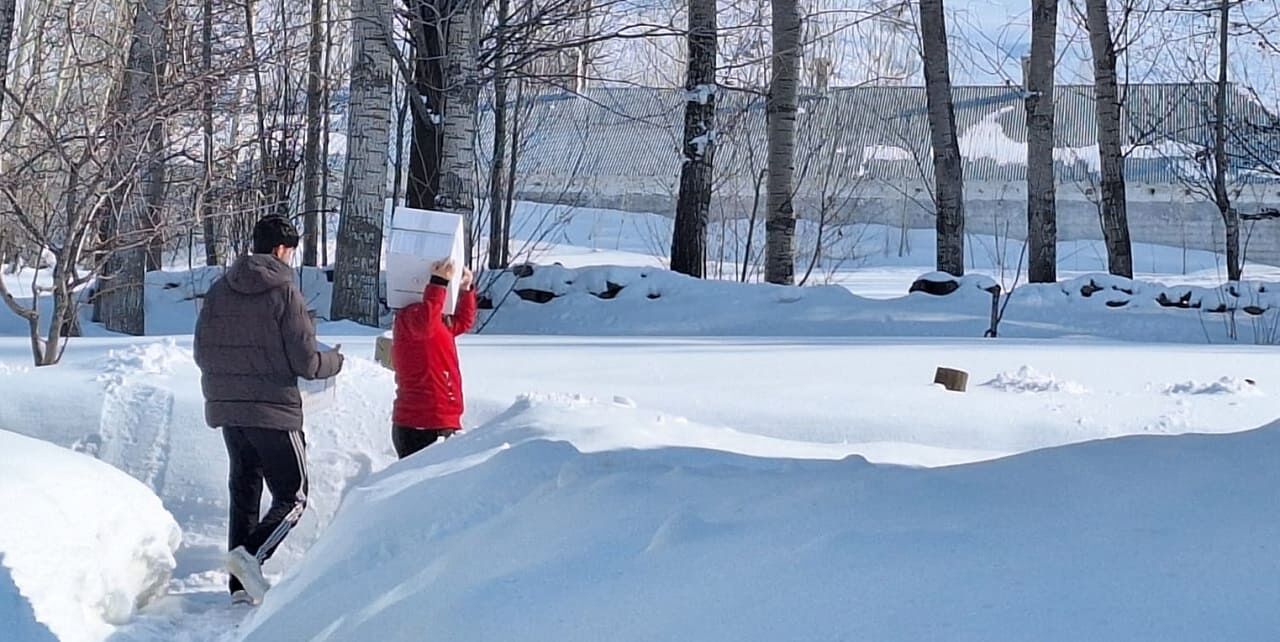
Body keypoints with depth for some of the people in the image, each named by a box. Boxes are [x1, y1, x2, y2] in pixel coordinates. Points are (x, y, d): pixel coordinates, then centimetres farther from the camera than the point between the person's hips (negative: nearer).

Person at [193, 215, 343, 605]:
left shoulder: (219, 290, 6)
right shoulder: (284, 293, -11)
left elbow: (202, 353, 10)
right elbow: (305, 362, -12)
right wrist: (335, 361, 9)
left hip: (227, 410, 6)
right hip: (274, 411, -6)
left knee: (244, 493, 14)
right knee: (292, 498, 3)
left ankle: (241, 586, 11)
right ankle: (251, 553, -20)